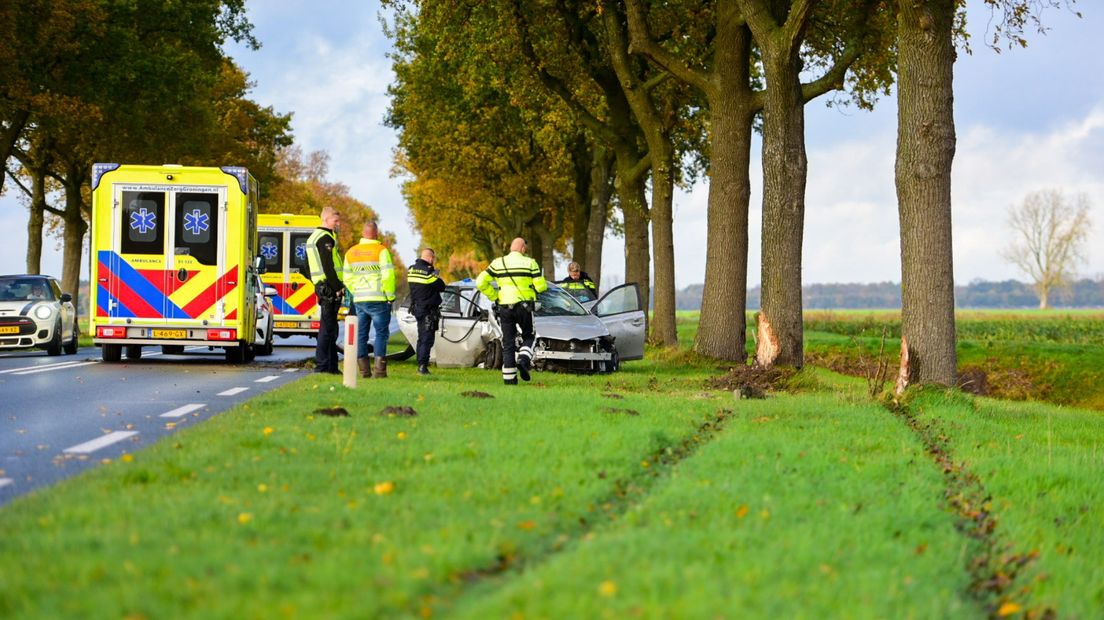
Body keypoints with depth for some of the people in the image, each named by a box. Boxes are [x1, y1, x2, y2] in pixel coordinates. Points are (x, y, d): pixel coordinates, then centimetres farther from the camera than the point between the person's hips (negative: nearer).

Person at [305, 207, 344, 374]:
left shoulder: (313, 238, 20)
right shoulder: (325, 238, -13)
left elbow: (309, 266, 24)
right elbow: (328, 266, -20)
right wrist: (338, 288, -18)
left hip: (321, 287, 10)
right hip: (330, 288, -10)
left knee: (330, 328, 13)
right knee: (327, 328, -8)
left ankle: (331, 365, 16)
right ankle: (322, 365, -8)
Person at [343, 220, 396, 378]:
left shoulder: (351, 252, 10)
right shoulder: (381, 251, -8)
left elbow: (348, 278, 13)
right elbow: (388, 276, -13)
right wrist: (391, 296, -4)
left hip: (359, 300, 5)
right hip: (378, 300, -5)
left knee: (360, 335, 9)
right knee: (381, 333, 0)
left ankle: (364, 370, 8)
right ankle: (379, 370, -7)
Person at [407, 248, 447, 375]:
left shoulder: (411, 270, 6)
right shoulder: (428, 272, -18)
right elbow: (442, 287, -10)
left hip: (416, 307, 8)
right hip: (428, 310, -8)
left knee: (421, 338, 19)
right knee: (427, 339, -6)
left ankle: (420, 364, 24)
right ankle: (422, 366, -12)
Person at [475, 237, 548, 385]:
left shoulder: (497, 263, 5)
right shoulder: (530, 263, -2)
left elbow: (481, 282, -2)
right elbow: (541, 286, -6)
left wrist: (494, 297, 7)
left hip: (504, 306, 2)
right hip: (524, 305, -2)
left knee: (508, 342, 7)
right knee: (528, 336, 17)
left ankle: (509, 377, 2)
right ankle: (523, 360, -10)